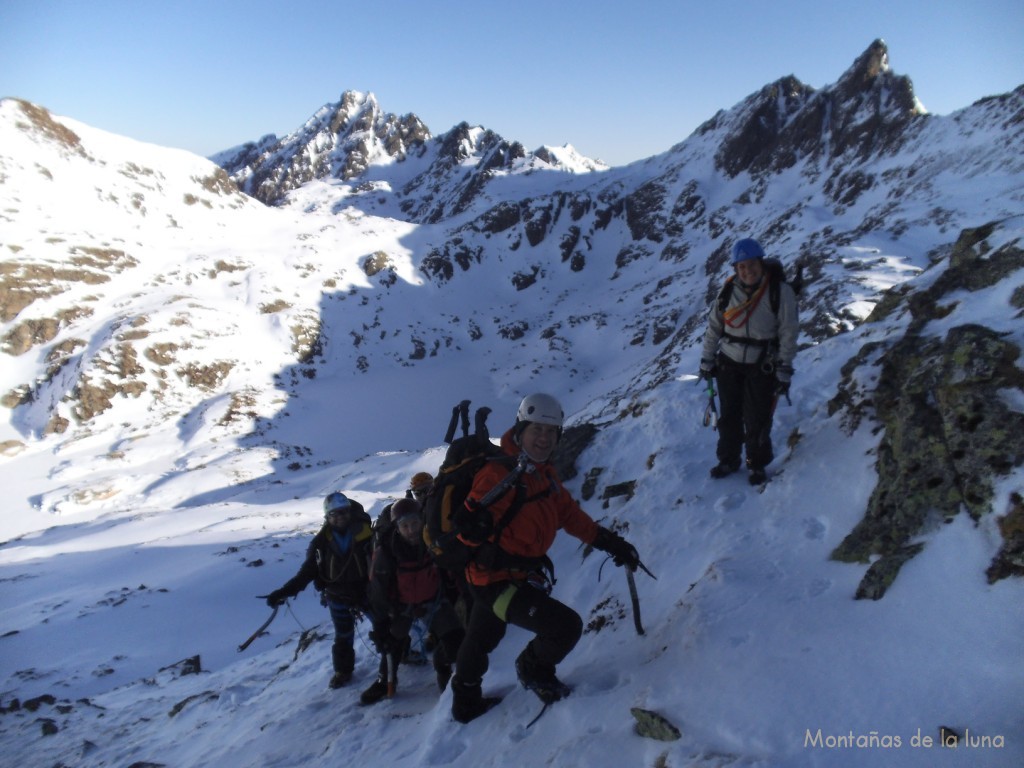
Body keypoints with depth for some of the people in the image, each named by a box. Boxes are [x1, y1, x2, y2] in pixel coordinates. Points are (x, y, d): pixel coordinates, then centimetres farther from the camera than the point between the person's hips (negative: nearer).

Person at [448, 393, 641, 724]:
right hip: (497, 581, -9)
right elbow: (469, 531, -23)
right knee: (566, 626, -14)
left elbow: (569, 513, 9)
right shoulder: (498, 474, -25)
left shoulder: (544, 473, 4)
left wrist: (610, 542, 6)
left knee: (480, 641, 28)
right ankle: (534, 670, 17)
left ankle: (466, 702, 52)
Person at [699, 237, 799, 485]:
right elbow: (713, 328, 6)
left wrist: (784, 370, -10)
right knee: (729, 416, 11)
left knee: (757, 420, 3)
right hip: (729, 364, 3)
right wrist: (706, 360, 7)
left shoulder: (780, 292, -11)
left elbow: (789, 334, -9)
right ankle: (728, 459, 30)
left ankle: (757, 464, 24)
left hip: (762, 367, -3)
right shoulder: (728, 291, -2)